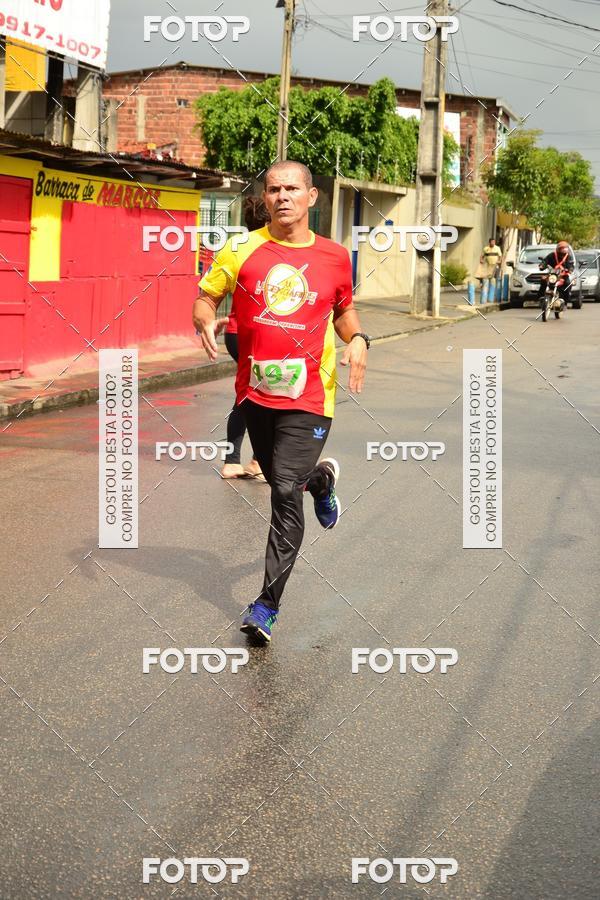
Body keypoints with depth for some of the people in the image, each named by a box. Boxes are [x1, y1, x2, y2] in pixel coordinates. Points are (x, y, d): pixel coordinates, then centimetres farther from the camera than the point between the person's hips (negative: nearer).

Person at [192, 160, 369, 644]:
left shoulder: (335, 257, 2)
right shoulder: (242, 251, -1)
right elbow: (205, 298, 5)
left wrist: (357, 340, -2)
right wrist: (207, 322, -17)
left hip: (308, 395, -2)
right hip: (255, 390, 3)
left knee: (286, 493, -11)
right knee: (278, 479, 19)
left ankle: (268, 604, -3)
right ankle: (321, 478, 57)